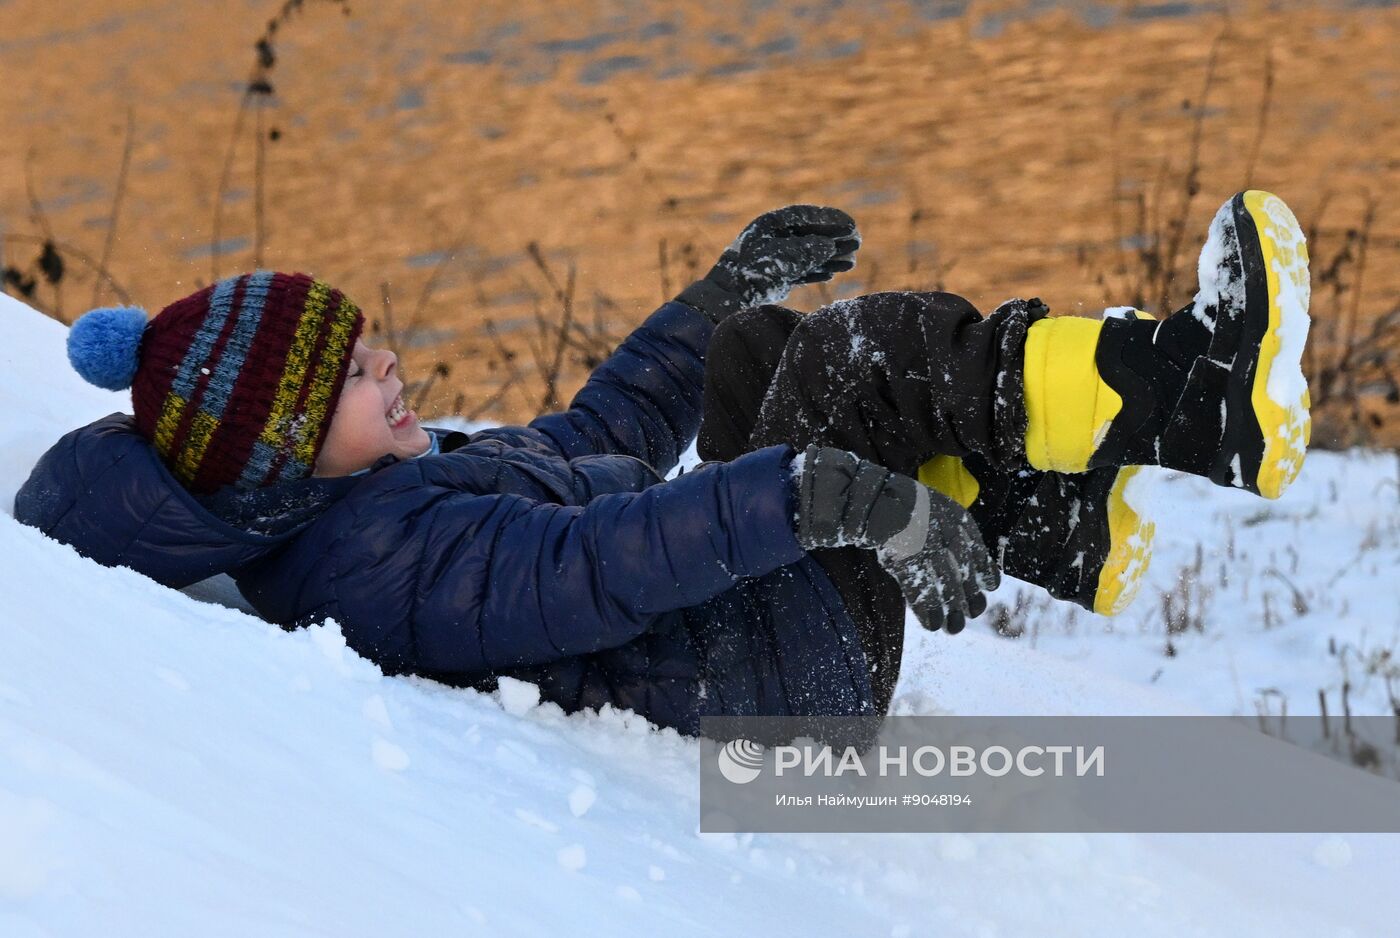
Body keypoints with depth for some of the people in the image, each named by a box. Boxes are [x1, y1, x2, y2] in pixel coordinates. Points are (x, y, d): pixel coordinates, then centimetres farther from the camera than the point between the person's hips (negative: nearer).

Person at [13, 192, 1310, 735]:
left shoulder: (403, 478, 10)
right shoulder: (368, 558, -23)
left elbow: (593, 437, 20)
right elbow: (582, 570, -37)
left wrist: (726, 289, 21)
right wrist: (815, 496, -44)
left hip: (741, 616, 11)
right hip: (787, 671, -11)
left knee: (765, 349, 21)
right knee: (877, 352, -17)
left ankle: (1050, 525, 10)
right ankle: (1200, 396, -8)